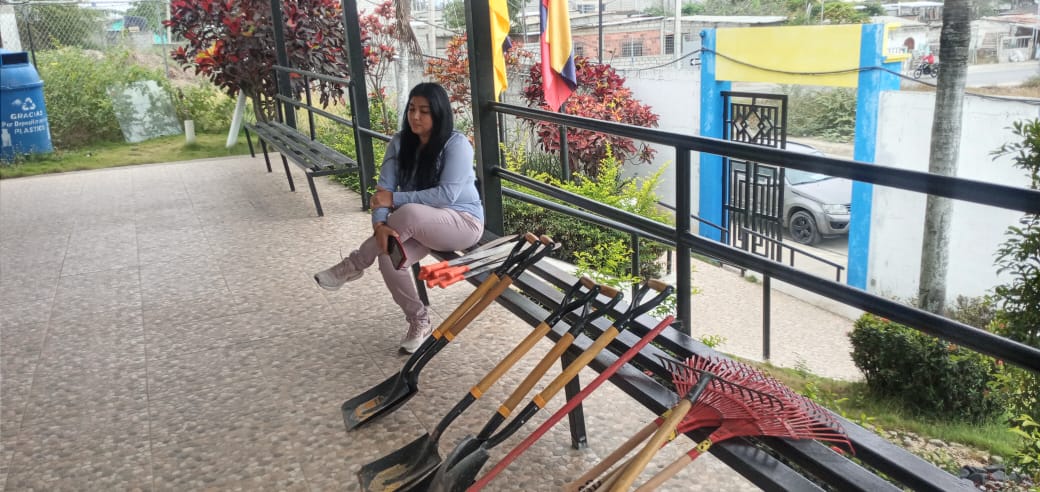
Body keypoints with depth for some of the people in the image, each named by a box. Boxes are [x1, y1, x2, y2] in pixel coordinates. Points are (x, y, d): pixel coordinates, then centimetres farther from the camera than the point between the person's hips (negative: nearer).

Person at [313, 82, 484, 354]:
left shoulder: (456, 144, -17)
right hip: (420, 227, 6)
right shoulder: (400, 143, -1)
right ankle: (419, 323, -3)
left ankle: (353, 266, -12)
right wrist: (379, 224, -29)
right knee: (389, 258, -25)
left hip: (463, 221, -5)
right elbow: (383, 190, -9)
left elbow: (446, 194, -25)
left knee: (409, 213, -36)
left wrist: (395, 199, -25)